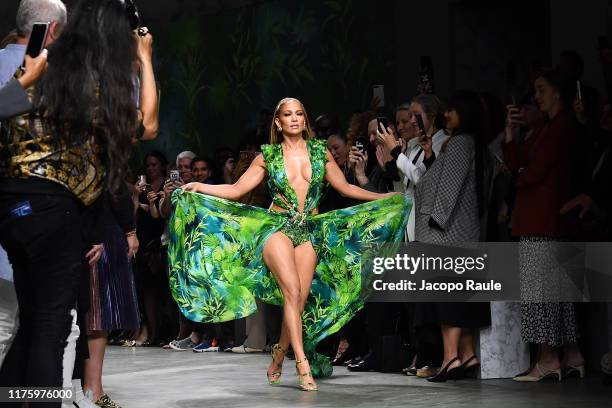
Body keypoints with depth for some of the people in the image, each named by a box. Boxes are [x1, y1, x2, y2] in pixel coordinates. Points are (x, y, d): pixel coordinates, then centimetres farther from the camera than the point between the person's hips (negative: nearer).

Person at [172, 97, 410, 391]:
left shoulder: (320, 152, 9)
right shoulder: (268, 156, 5)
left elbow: (346, 188, 15)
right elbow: (236, 190, 3)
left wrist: (388, 198, 13)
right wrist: (200, 188, -9)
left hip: (309, 231, 3)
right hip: (277, 226, -2)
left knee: (300, 302, -5)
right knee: (292, 292, -21)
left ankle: (278, 358, 15)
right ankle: (303, 364, -23)